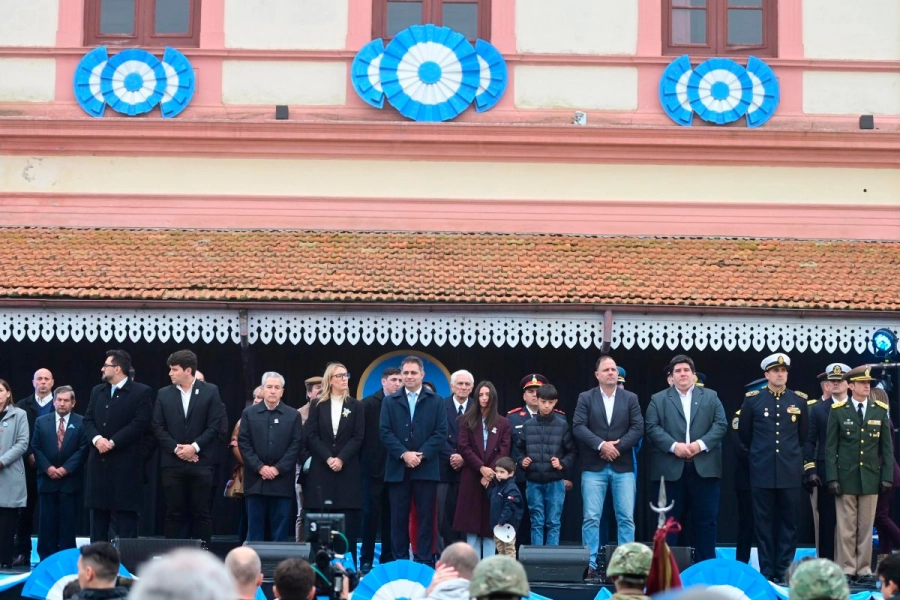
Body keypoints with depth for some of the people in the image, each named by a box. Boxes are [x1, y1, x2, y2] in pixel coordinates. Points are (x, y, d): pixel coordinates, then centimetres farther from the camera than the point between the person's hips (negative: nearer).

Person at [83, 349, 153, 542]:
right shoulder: (97, 391, 16)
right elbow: (88, 420, 11)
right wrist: (97, 438, -10)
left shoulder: (141, 392, -4)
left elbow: (140, 424, -12)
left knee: (125, 516, -2)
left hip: (125, 463, -6)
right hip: (98, 462, 6)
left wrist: (112, 442, -16)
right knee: (98, 514, 8)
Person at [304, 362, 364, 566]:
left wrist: (341, 459, -12)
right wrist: (328, 458, -12)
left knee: (348, 523, -4)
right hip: (321, 471, 0)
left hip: (347, 471, 0)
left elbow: (358, 438, 0)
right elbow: (311, 436, 1)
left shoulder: (355, 406, 8)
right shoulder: (317, 405, 9)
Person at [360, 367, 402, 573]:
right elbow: (360, 434, -3)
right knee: (371, 514, 0)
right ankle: (366, 559, 5)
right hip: (374, 468, -2)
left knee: (390, 516, 6)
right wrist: (364, 461, -6)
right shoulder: (369, 404, -1)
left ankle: (388, 558, 12)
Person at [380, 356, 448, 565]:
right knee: (399, 517, 2)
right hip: (398, 468, 1)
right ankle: (399, 562, 6)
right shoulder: (390, 402, 11)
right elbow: (385, 432, 2)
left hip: (426, 468, -1)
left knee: (425, 517, -1)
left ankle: (424, 562, 2)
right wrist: (404, 454, -12)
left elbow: (440, 433, 0)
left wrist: (421, 455, -12)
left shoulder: (436, 401, 8)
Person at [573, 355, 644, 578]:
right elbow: (578, 426, -6)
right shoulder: (586, 398, 5)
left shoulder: (630, 398, 9)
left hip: (623, 467, 1)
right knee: (591, 518, -3)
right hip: (593, 468, -1)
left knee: (626, 518, -1)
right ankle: (590, 565, 1)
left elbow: (638, 428, 0)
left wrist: (617, 446, -12)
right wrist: (601, 445, -16)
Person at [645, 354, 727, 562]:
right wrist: (673, 446, -15)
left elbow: (720, 425, 3)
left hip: (704, 467, 1)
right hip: (670, 469, -1)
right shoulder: (658, 399, 10)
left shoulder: (711, 397, 13)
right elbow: (652, 427, -1)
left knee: (706, 520, 2)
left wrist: (701, 444, -12)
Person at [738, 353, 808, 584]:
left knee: (789, 523, 3)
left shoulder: (799, 400, 6)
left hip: (790, 473, 1)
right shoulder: (752, 399, 2)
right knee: (764, 524, 2)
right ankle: (767, 572, 7)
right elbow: (744, 434, 12)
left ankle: (785, 572, 9)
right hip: (762, 471, -1)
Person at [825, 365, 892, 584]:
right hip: (846, 477, -2)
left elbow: (887, 447, 8)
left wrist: (887, 477, 1)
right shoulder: (838, 411, 0)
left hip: (871, 478, 2)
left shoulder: (880, 411, 6)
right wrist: (832, 478, -7)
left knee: (866, 528, 5)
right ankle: (846, 570, 6)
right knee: (846, 528, 0)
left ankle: (864, 570, 10)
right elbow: (830, 447, 0)